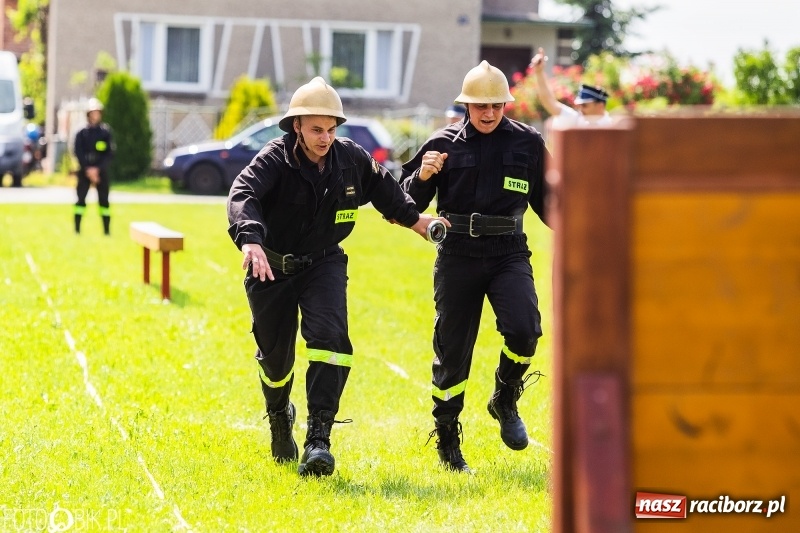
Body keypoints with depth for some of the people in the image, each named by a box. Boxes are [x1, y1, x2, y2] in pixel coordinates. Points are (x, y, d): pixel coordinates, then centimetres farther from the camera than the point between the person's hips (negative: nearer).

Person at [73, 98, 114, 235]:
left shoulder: (106, 132, 0)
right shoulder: (82, 133, 1)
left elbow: (110, 154, -3)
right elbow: (78, 153, -3)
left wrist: (97, 169, -12)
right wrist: (88, 169, -13)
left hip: (101, 171, 0)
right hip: (85, 171, 0)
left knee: (104, 200, 1)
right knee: (80, 199, -4)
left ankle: (107, 230, 4)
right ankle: (77, 229, -1)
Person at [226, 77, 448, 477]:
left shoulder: (351, 159, -8)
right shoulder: (275, 159, -21)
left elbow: (381, 185, 15)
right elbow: (242, 195, -40)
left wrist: (412, 217, 28)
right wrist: (250, 240, -58)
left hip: (323, 264, 2)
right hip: (272, 267, -2)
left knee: (329, 336, -23)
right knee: (275, 354, 10)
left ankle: (318, 438, -27)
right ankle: (279, 416, 45)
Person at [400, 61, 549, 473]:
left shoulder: (527, 143, 5)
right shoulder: (445, 144, 0)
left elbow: (545, 200, 16)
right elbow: (407, 203, 2)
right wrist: (422, 177, -18)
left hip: (509, 253, 0)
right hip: (458, 254, 0)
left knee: (523, 328, -22)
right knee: (451, 348, 3)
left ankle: (505, 401, 7)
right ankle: (447, 442, 18)